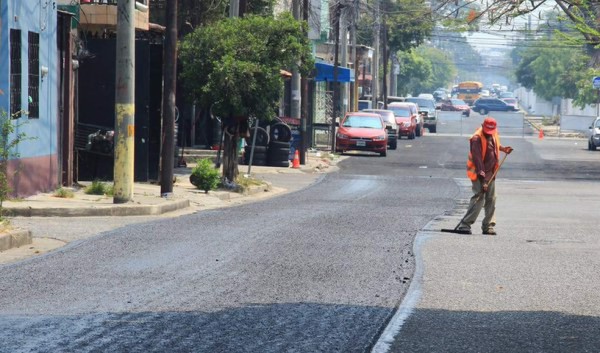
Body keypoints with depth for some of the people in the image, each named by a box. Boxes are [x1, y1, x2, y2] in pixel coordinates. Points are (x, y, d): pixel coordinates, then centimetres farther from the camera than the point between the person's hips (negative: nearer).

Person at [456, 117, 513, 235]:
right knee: (479, 198, -16)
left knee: (491, 200, 10)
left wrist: (503, 148, 7)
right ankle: (464, 225, -17)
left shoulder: (493, 135, 4)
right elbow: (477, 159, -25)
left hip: (491, 172, 8)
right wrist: (482, 177, -29)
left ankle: (488, 226, 17)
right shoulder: (477, 139, -21)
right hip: (479, 173, -8)